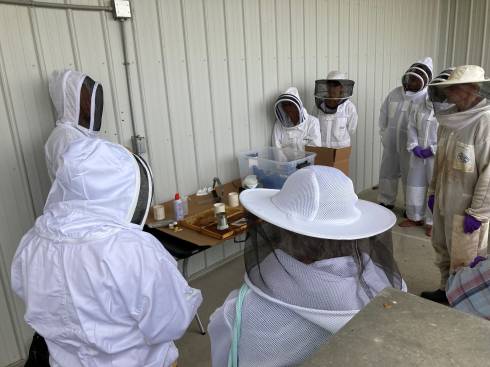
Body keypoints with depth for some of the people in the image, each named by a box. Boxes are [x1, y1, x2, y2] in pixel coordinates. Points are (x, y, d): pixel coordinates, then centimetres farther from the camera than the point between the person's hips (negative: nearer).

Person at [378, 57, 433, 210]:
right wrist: (384, 134, 10)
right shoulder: (394, 93, 6)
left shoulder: (428, 99, -12)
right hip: (390, 144, 5)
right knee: (387, 173, 15)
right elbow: (383, 114, 14)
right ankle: (386, 202, 33)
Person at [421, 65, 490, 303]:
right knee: (443, 250, 20)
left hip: (466, 208, -8)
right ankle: (446, 291, 39)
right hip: (444, 203, 8)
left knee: (464, 259, 6)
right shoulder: (451, 119, 6)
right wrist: (433, 191, 16)